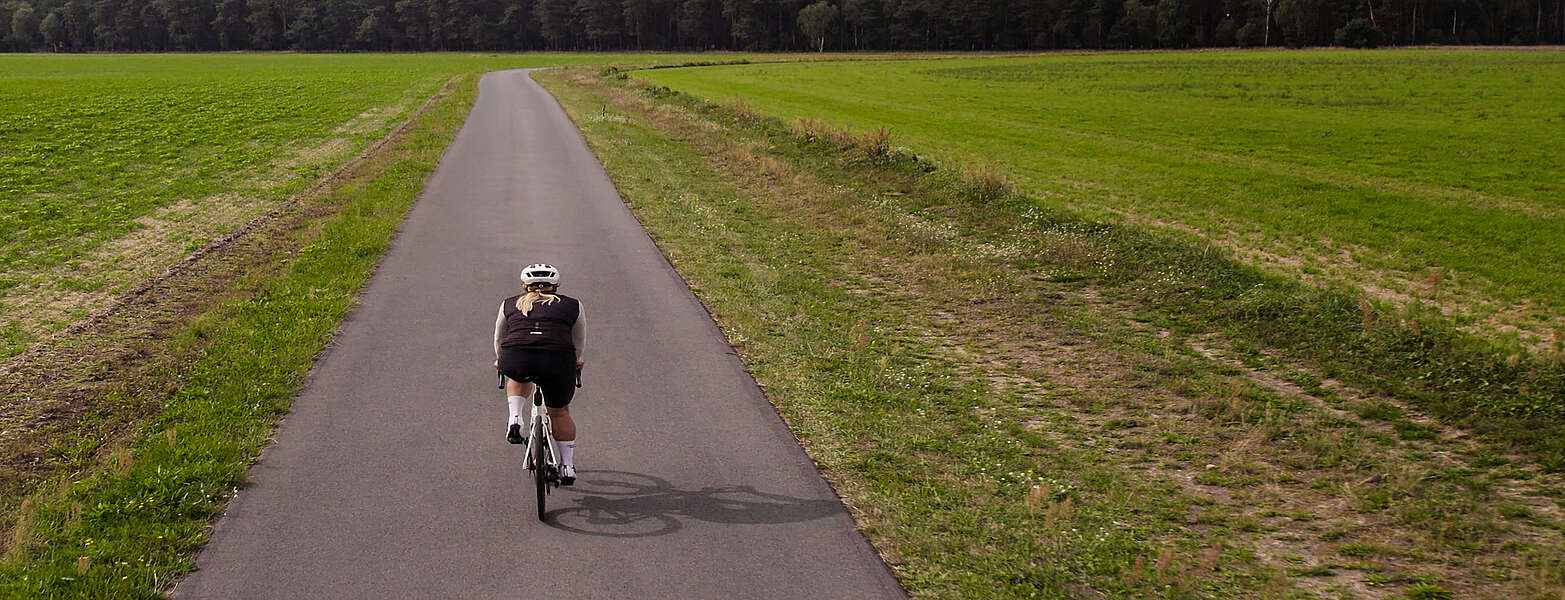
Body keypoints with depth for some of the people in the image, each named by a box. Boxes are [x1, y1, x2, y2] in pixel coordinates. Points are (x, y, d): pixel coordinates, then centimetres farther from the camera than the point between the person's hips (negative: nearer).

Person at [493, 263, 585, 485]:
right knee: (559, 413, 22)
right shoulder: (572, 305, 24)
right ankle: (567, 467, 26)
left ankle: (515, 421, 19)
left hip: (514, 359, 1)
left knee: (519, 377, 36)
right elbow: (578, 340, 39)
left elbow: (498, 339, 39)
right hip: (558, 360, -1)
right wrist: (576, 361, 58)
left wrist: (501, 361, 58)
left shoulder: (509, 304, 25)